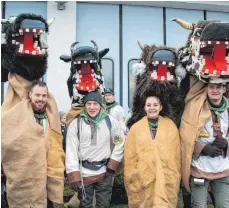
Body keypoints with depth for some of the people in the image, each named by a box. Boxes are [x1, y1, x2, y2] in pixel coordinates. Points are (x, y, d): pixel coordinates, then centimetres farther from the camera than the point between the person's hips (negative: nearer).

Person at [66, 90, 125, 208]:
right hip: (84, 174, -1)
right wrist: (74, 177, -13)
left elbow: (120, 143, 6)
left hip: (104, 173, 1)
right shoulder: (76, 124, -7)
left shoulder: (110, 121, -3)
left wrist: (112, 167, 0)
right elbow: (71, 151, -8)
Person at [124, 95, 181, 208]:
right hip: (142, 180, 0)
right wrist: (131, 178, 1)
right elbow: (130, 157, 3)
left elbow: (176, 155, 5)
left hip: (166, 180, 0)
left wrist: (175, 177, 4)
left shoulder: (171, 126, 4)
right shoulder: (136, 127, 1)